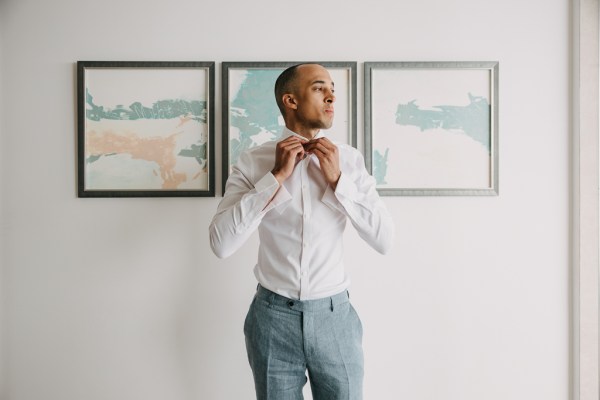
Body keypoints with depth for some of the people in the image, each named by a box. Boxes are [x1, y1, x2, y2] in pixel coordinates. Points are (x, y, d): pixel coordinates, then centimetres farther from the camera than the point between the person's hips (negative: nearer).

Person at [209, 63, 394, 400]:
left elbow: (385, 240, -7)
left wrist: (338, 179, -16)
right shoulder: (253, 161, -8)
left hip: (335, 316, 1)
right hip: (274, 316, -1)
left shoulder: (351, 159, -3)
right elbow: (222, 243, -17)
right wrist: (277, 176, -20)